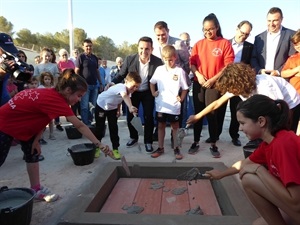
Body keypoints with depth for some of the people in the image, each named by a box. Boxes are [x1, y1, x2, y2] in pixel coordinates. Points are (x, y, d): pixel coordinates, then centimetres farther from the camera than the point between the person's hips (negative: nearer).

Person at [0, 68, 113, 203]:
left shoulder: (53, 94, -9)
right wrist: (99, 144, -33)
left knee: (32, 154, 7)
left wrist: (35, 140, -7)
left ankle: (37, 190, 15)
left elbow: (41, 119, -2)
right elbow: (80, 126, -36)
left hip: (21, 125, 9)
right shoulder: (55, 100, -35)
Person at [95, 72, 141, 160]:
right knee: (99, 127, 4)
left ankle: (115, 149, 9)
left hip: (112, 108, 6)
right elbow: (125, 96, -64)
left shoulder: (129, 90, -16)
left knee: (114, 128, 1)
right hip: (101, 105, -6)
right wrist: (130, 107, -81)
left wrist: (118, 110, 4)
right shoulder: (121, 87, -40)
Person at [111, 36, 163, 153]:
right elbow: (121, 75, -7)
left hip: (148, 93, -1)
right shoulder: (129, 59, -18)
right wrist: (112, 83, -23)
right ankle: (133, 137, 33)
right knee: (130, 116, 10)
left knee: (148, 117, 1)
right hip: (133, 92, 2)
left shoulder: (157, 62, -19)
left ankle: (148, 141, 19)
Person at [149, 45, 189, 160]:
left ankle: (176, 149, 23)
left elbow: (185, 88, 0)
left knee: (175, 126, 10)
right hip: (160, 105, 3)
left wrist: (181, 98, -10)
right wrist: (153, 93, 4)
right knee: (161, 126, 13)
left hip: (174, 105, -3)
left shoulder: (180, 71, -7)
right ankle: (160, 148, 26)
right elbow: (152, 82, 15)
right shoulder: (159, 69, 1)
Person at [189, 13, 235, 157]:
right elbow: (192, 62, 7)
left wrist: (213, 79, -13)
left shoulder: (225, 43, -2)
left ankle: (213, 144, 13)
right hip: (199, 84, 3)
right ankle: (196, 142, 18)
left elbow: (228, 66, -6)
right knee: (198, 113, 7)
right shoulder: (198, 44, 8)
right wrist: (198, 75, -11)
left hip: (216, 84, -3)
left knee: (213, 114, -1)